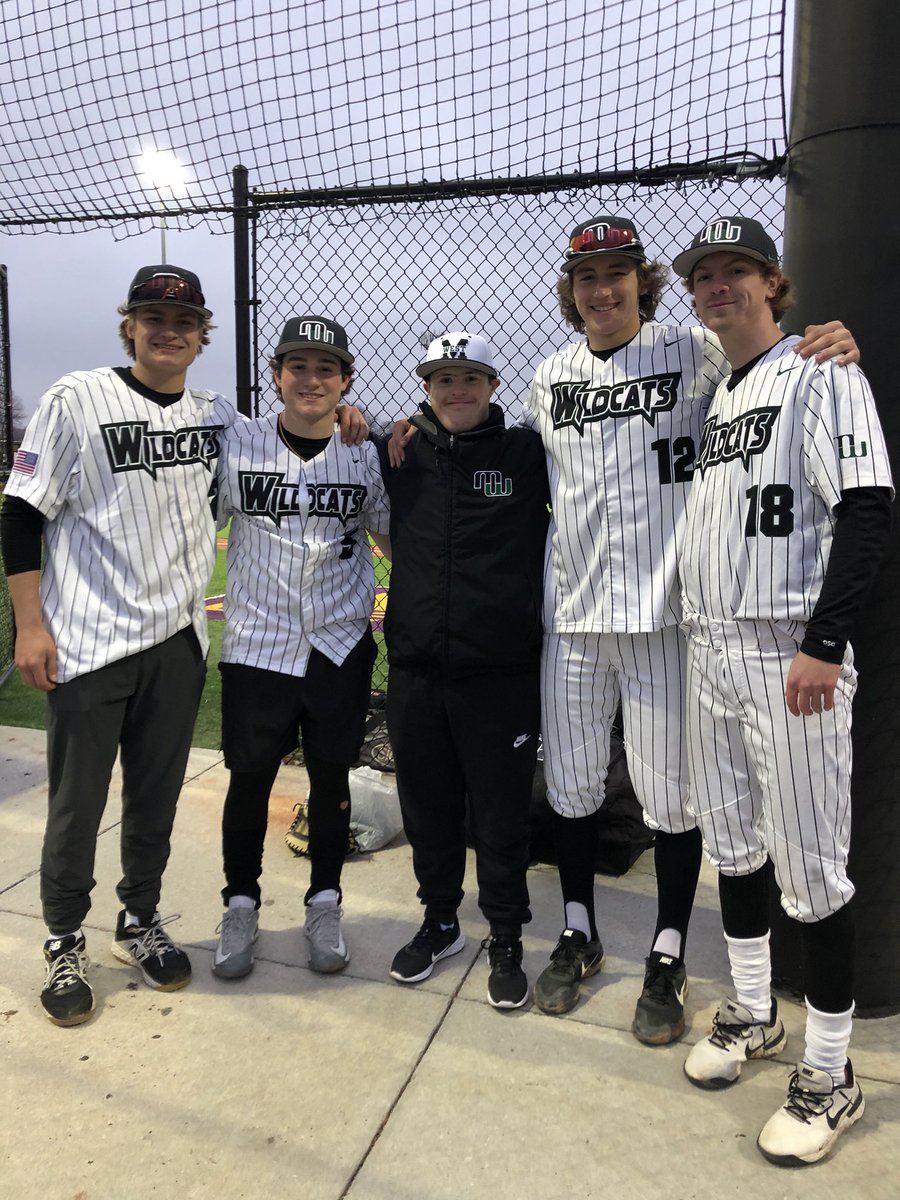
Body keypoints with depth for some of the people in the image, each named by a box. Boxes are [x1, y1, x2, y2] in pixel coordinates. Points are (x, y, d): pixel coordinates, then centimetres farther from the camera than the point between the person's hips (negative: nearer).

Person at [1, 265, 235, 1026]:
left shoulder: (216, 416, 7)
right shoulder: (78, 400, -6)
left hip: (178, 641, 4)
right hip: (86, 643, -4)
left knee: (158, 796, 14)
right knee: (78, 801, 7)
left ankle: (141, 922, 35)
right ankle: (65, 943, 28)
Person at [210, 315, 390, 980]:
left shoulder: (366, 455, 0)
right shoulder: (240, 445, -3)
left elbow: (393, 530, 11)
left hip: (342, 644, 1)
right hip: (257, 642, 0)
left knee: (331, 776, 12)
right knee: (250, 777, 9)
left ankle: (325, 903, 31)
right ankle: (240, 905, 30)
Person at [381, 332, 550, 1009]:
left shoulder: (527, 454, 0)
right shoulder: (399, 456, 8)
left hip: (501, 673, -3)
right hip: (416, 670, 3)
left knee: (501, 816, 8)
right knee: (428, 809, 16)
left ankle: (507, 942, 28)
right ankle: (440, 922, 37)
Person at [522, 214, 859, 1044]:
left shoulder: (695, 354, -1)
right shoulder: (550, 378, 12)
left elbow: (778, 360, 0)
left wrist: (837, 340, -22)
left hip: (662, 610, -4)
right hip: (572, 610, 4)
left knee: (670, 790, 5)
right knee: (570, 782, 13)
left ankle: (668, 959, 25)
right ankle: (579, 935, 33)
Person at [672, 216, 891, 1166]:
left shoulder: (820, 375, -5)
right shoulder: (713, 399, 18)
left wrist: (823, 645, -21)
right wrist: (699, 635, 16)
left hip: (790, 656, -8)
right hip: (710, 651, 8)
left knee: (809, 867, -2)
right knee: (731, 843, 16)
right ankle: (752, 1014, 34)